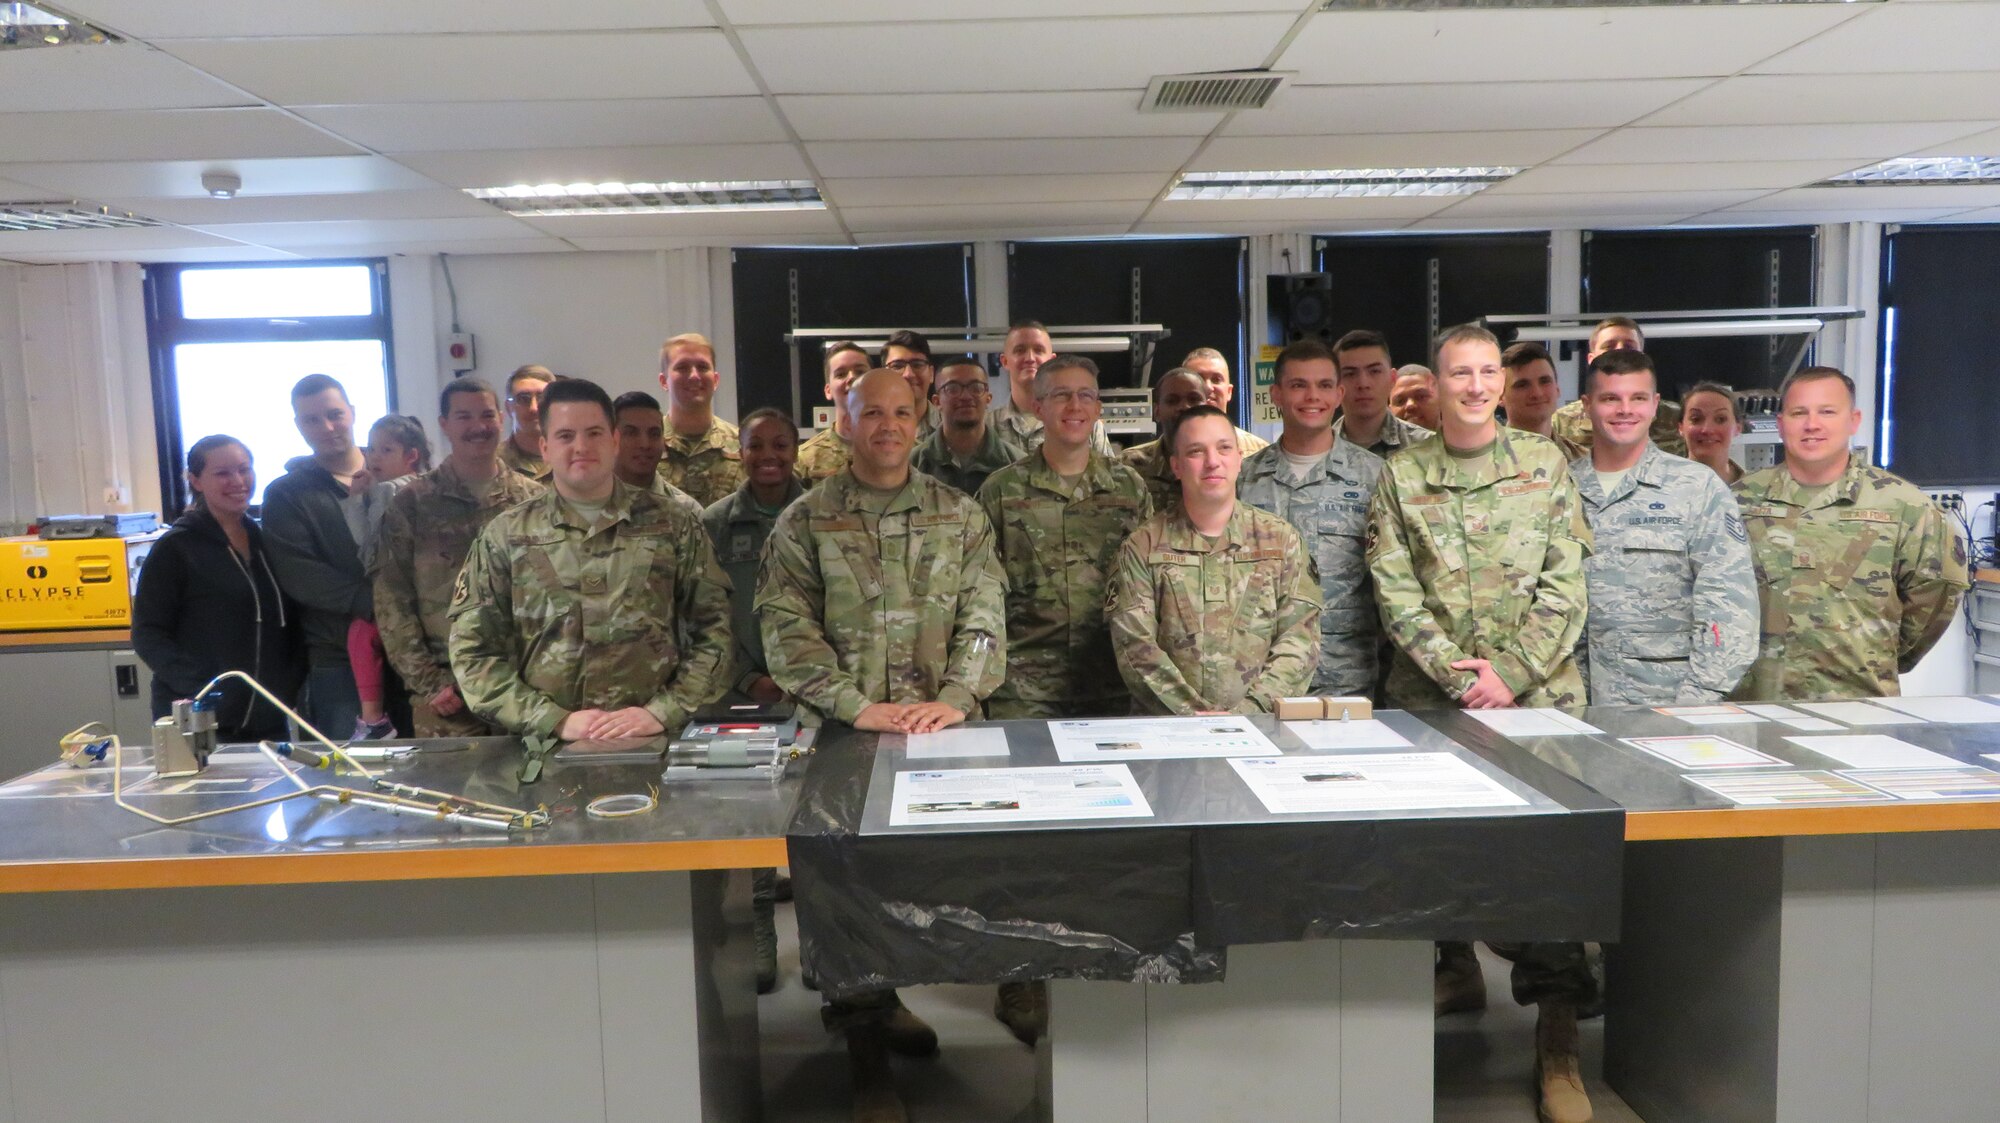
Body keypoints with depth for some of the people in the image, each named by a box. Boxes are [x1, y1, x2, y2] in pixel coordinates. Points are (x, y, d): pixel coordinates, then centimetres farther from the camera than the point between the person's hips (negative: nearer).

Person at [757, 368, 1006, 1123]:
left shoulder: (961, 517, 8)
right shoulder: (805, 522, 2)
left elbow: (982, 617, 2)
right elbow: (787, 628, -6)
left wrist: (956, 698, -13)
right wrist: (858, 705, -15)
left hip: (940, 731, 2)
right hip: (842, 733, -2)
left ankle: (877, 998, 31)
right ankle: (865, 1041, 16)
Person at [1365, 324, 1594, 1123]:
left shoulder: (1544, 463, 6)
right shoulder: (1401, 476, 5)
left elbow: (1565, 583, 0)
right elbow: (1396, 592, -2)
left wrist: (1511, 675, -10)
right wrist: (1459, 673, -13)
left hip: (1539, 691, -1)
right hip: (1430, 695, 1)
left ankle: (1558, 1034, 0)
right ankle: (1456, 967, 32)